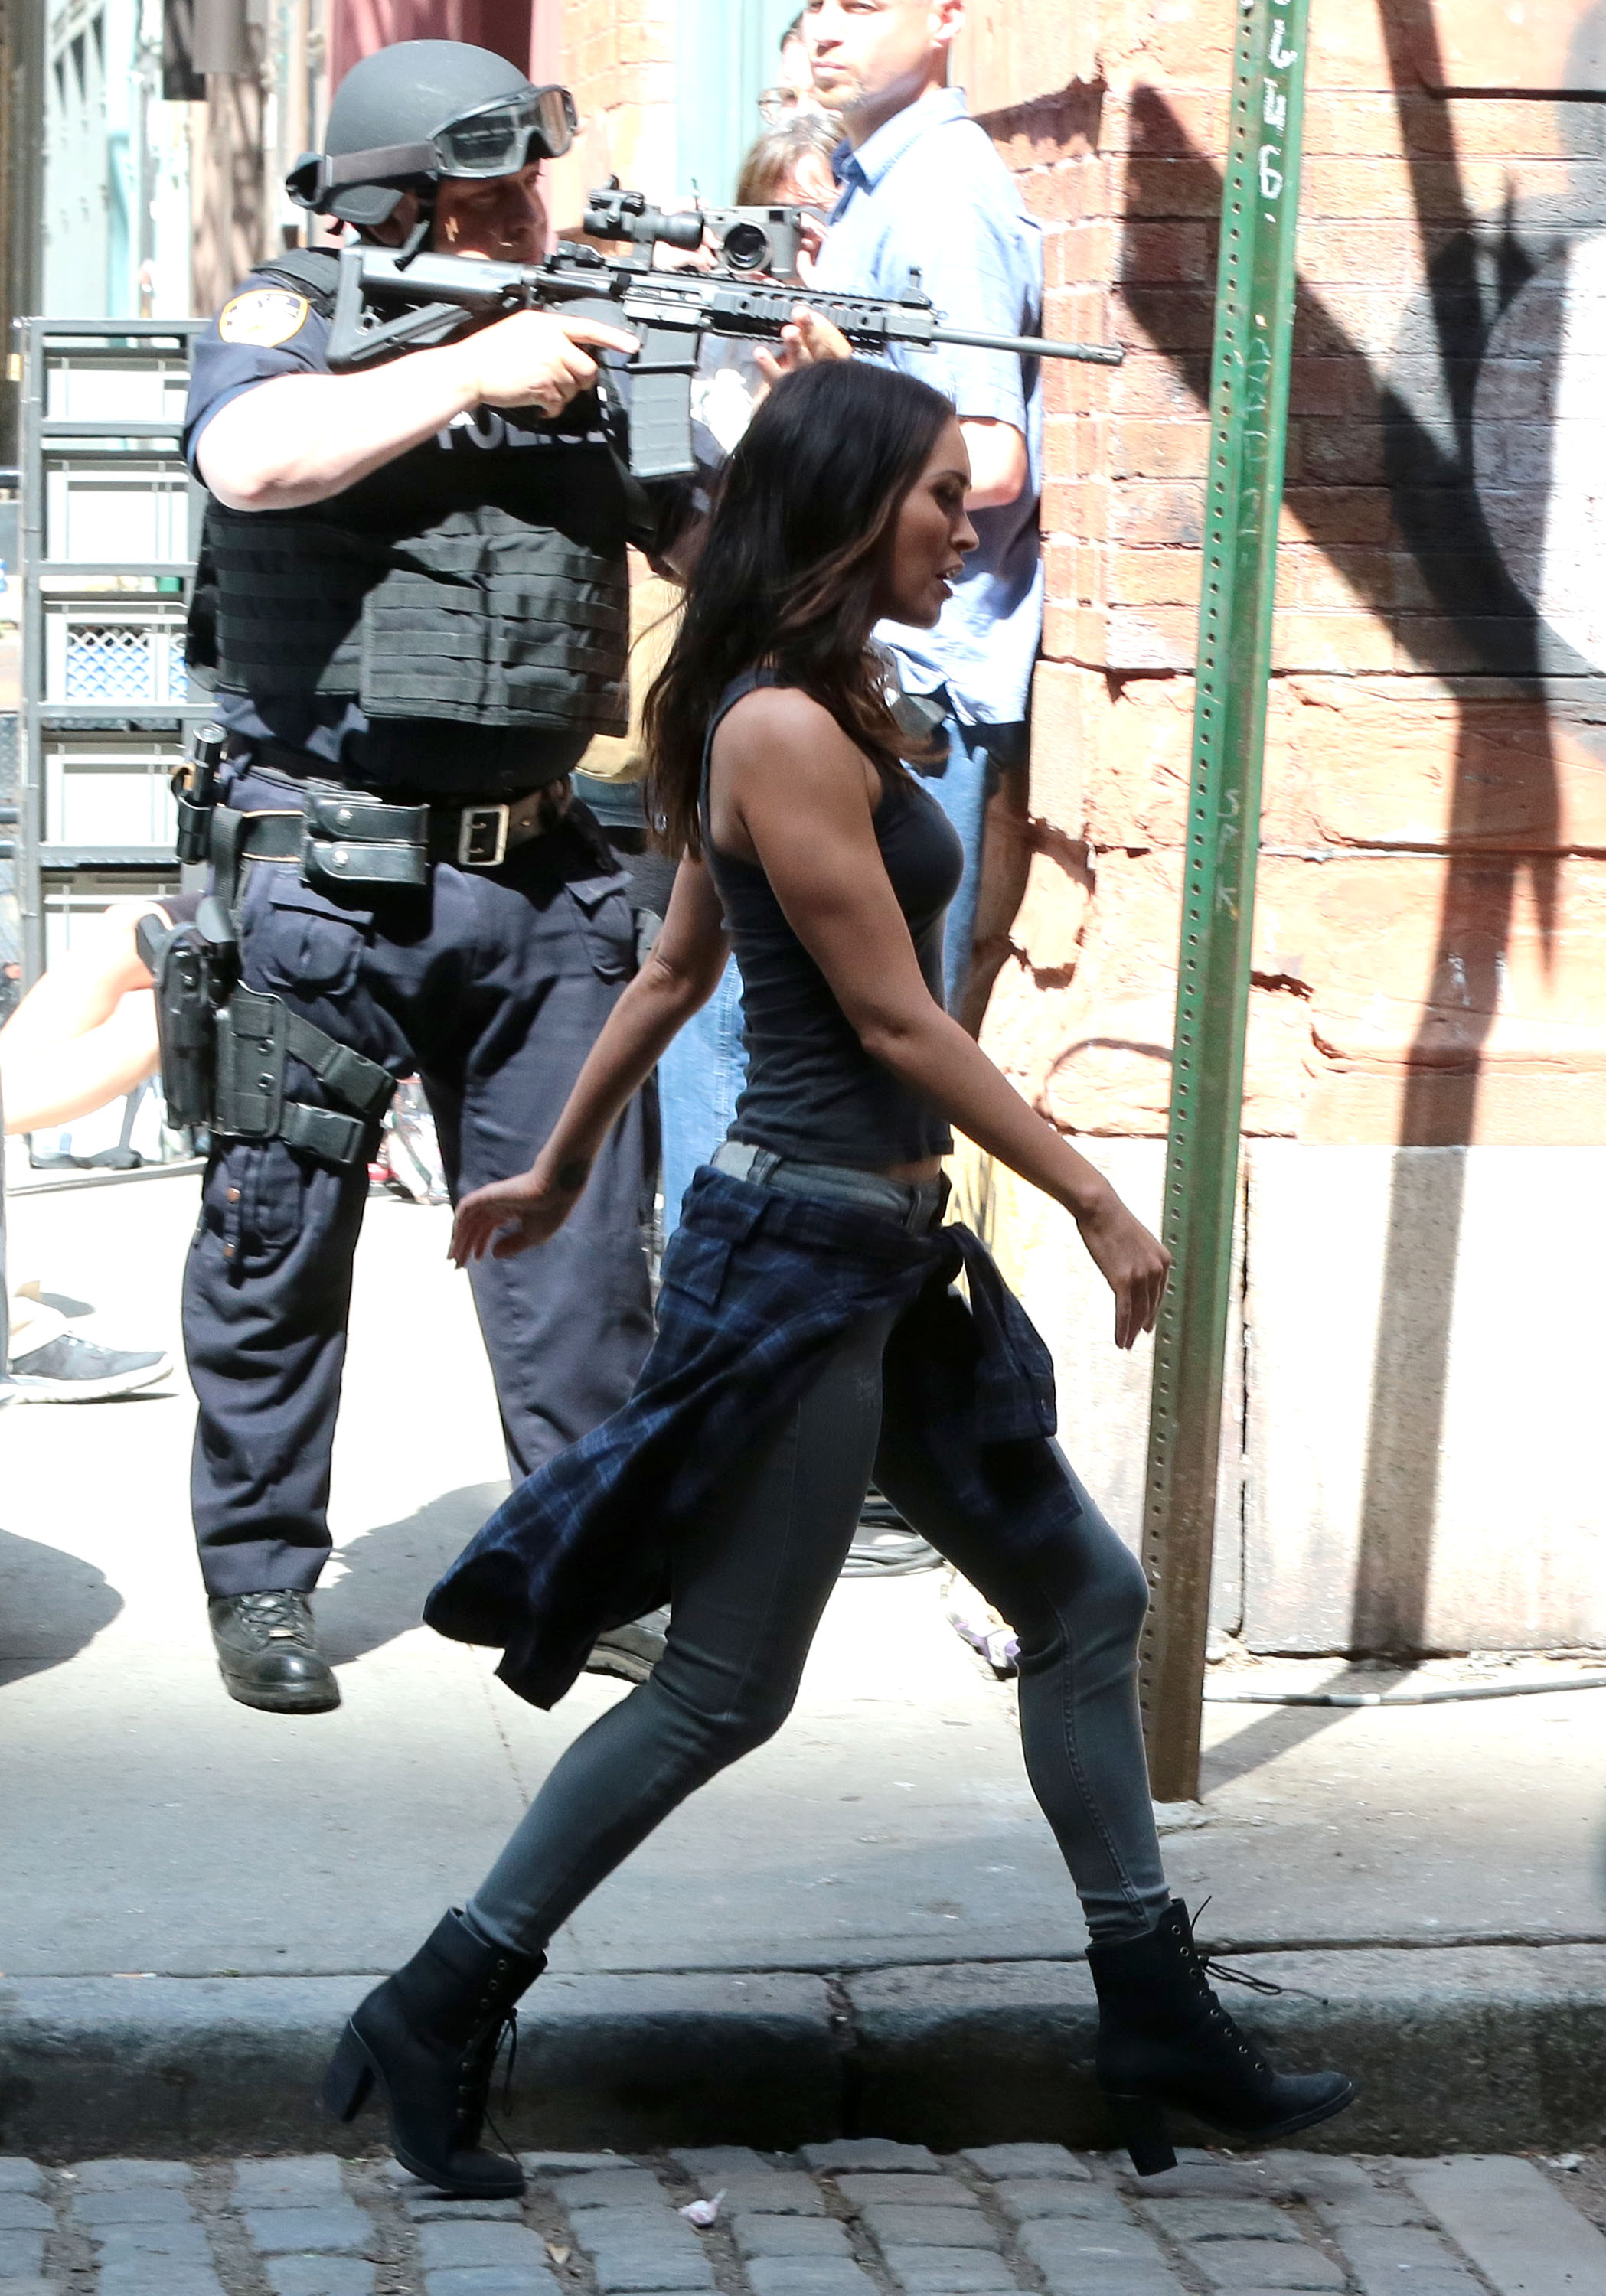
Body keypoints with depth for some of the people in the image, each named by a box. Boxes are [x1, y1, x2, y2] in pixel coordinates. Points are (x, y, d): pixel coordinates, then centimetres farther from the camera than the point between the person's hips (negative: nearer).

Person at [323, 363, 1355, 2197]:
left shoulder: (815, 717, 12)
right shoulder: (786, 733, -19)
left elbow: (673, 968, 19)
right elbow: (897, 1025, -18)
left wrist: (563, 1168, 26)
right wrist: (1097, 1203, -13)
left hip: (880, 1257, 10)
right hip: (802, 1249, -10)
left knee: (1085, 1597, 13)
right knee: (724, 1688, -2)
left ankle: (1158, 2027, 19)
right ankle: (434, 2018, 9)